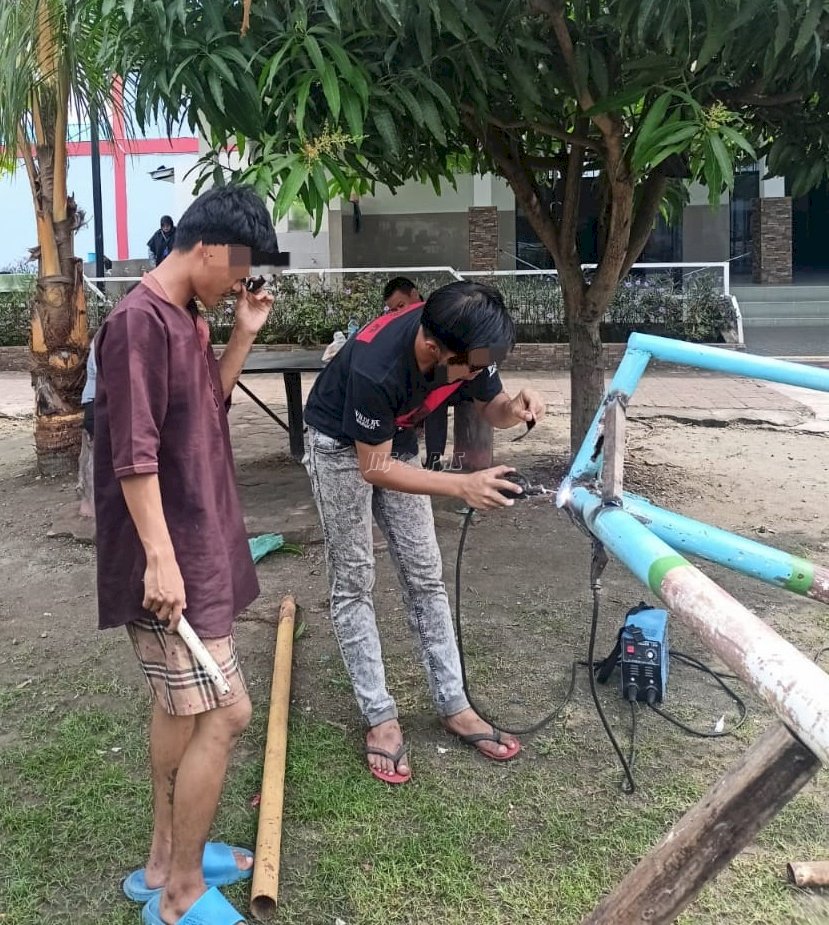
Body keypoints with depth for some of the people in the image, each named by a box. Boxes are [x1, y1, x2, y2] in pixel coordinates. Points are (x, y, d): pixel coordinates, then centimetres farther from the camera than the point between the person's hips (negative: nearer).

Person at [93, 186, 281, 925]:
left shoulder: (186, 319, 11)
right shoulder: (139, 321, -18)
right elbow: (134, 454, -23)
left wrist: (242, 337, 10)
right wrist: (161, 558, -24)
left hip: (199, 547, 10)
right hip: (171, 557, -10)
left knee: (182, 702, 18)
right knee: (224, 714, -5)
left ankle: (165, 860, 33)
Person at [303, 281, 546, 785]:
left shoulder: (463, 344, -24)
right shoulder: (375, 368, -41)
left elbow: (493, 407, -5)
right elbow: (373, 467, -30)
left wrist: (516, 408, -29)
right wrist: (462, 485, -38)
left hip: (397, 440, 5)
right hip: (342, 445, -5)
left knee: (425, 574, 5)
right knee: (353, 581, -3)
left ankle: (454, 705, 13)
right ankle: (380, 717, 7)